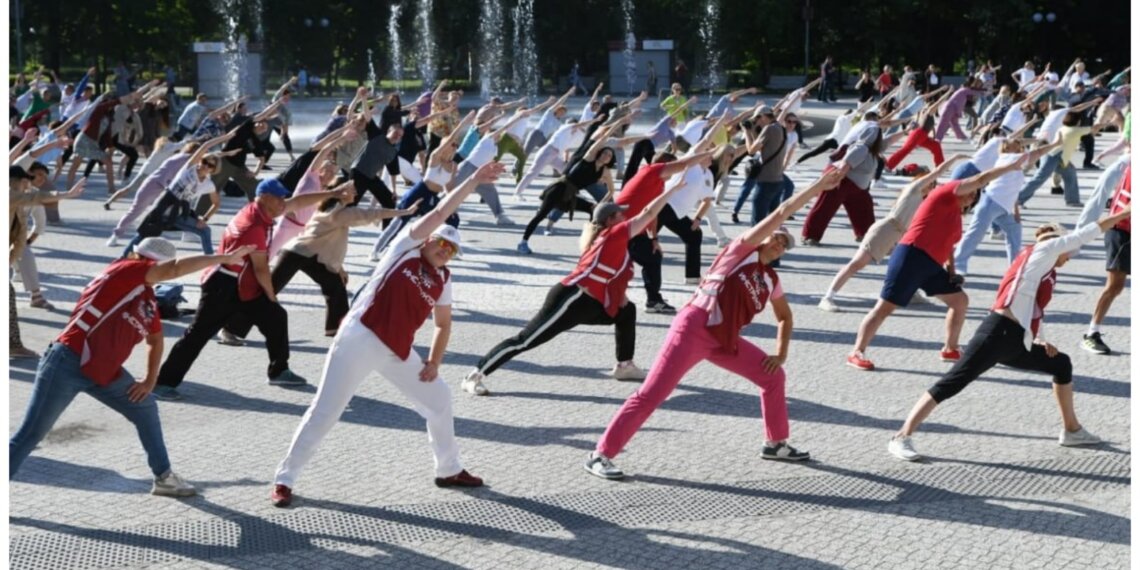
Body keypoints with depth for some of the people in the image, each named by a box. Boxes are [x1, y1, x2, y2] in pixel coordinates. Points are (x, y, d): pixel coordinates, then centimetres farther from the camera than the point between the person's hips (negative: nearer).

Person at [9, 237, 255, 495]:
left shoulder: (148, 301, 12)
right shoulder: (125, 271, -12)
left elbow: (155, 339, 29)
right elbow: (174, 270, -24)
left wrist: (150, 381, 19)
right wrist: (225, 258, -22)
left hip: (104, 372, 9)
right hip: (68, 363, -9)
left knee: (146, 409, 14)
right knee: (31, 434, -6)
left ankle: (163, 478, 26)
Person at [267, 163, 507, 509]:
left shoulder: (442, 281, 13)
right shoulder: (406, 247, -2)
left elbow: (443, 324, 21)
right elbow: (440, 213, -11)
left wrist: (434, 362, 6)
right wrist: (473, 181, -11)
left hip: (399, 353, 7)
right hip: (359, 339, -7)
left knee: (439, 400, 12)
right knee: (325, 411, -8)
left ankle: (449, 470, 30)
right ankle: (284, 479, -1)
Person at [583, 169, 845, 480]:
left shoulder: (770, 280, 18)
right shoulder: (741, 250, 0)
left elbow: (785, 317, 33)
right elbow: (781, 213, -7)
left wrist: (781, 353, 19)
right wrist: (818, 187, -5)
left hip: (724, 339, 8)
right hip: (693, 328, -8)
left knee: (773, 376, 9)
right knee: (652, 394, -13)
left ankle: (776, 443, 25)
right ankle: (600, 455, -11)